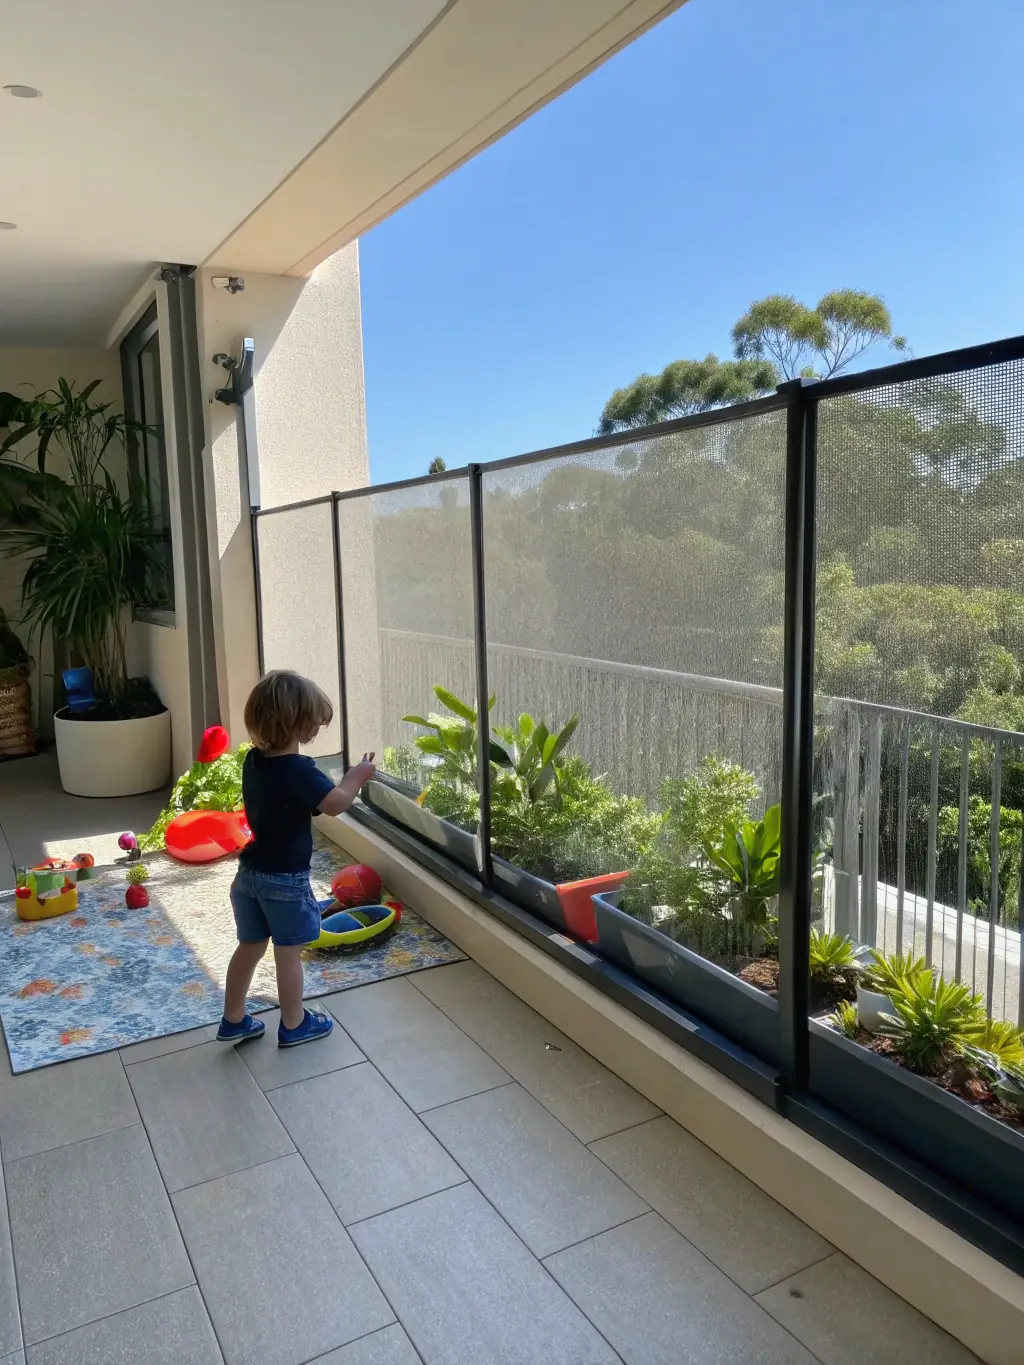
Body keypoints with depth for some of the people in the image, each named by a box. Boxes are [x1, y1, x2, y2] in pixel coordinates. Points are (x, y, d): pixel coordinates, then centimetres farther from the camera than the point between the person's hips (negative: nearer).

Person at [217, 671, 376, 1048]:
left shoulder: (253, 760, 0)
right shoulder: (298, 770, -24)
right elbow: (335, 803, -20)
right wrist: (356, 776, -3)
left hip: (251, 871, 7)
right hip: (286, 879, -7)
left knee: (249, 947, 19)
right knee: (288, 954, 9)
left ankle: (233, 1021, 31)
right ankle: (293, 1025, 25)